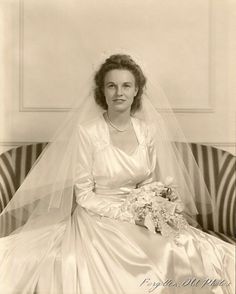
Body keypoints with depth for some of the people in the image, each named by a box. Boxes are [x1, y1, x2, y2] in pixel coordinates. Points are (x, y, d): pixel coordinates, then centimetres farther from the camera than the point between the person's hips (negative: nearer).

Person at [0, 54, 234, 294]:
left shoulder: (148, 130, 1)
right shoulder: (87, 131, -13)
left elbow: (148, 184, 10)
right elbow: (84, 196, -10)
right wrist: (128, 215, -17)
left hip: (139, 218, 4)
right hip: (99, 219, -4)